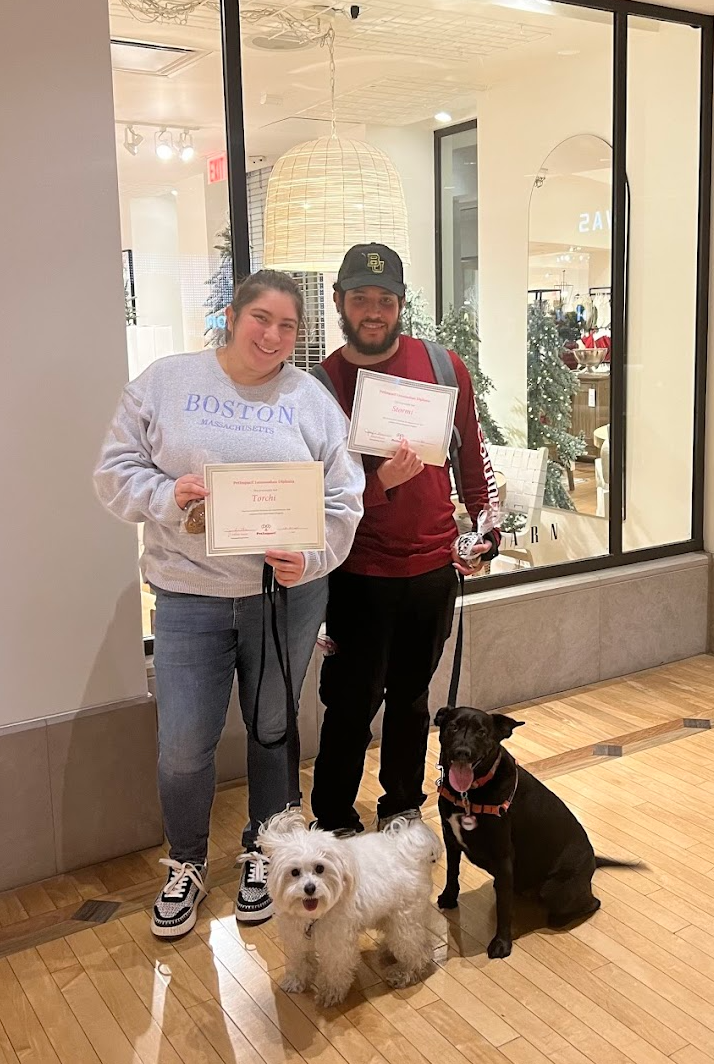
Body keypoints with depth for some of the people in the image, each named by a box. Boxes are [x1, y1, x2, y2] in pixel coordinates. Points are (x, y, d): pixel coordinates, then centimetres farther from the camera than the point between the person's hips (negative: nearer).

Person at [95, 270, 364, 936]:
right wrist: (167, 496, -17)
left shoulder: (313, 400, 3)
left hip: (288, 594, 1)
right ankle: (186, 863, 29)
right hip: (189, 597, 0)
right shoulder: (165, 382, 2)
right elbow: (115, 471, 2)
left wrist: (310, 558, -15)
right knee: (182, 747, 2)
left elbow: (343, 500, 2)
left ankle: (263, 854, 38)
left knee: (273, 731, 15)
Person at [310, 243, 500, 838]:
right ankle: (335, 825, 21)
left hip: (434, 565, 3)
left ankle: (403, 808, 35)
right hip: (360, 573, -3)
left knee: (411, 696, 17)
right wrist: (380, 482, -27)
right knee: (353, 704, 3)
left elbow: (471, 449, 11)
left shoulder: (442, 364, 0)